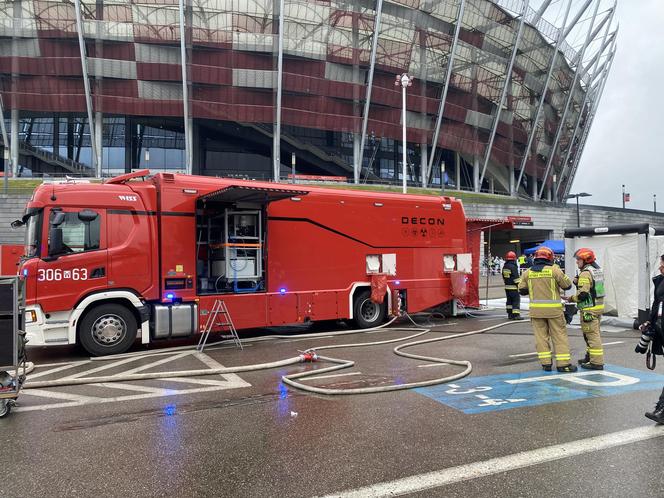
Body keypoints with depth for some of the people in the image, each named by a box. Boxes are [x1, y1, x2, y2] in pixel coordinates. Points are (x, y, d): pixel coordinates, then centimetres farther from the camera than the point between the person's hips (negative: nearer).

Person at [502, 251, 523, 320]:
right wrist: (519, 285, -12)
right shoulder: (513, 267, -16)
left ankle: (510, 314, 18)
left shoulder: (504, 267, 11)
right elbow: (516, 277, -18)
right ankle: (516, 315, -9)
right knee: (516, 300, -5)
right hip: (514, 287, -8)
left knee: (509, 300, 14)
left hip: (507, 287, 8)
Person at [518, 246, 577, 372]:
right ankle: (563, 363, 7)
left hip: (536, 309, 3)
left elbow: (522, 290, 6)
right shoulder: (554, 270, -6)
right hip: (553, 309, -3)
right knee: (560, 335, 5)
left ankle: (546, 363, 11)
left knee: (541, 336, 9)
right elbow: (567, 285, 1)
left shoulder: (528, 272, 3)